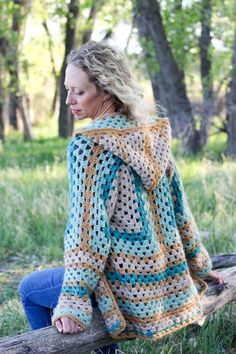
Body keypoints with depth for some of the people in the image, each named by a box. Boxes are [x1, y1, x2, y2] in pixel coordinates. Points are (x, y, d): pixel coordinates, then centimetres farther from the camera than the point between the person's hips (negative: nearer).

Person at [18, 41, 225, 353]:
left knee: (30, 290, 15)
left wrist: (72, 304, -21)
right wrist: (200, 266, 18)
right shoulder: (153, 134, 2)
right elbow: (179, 206, 8)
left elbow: (87, 225, -22)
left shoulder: (89, 144, -18)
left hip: (128, 286, -7)